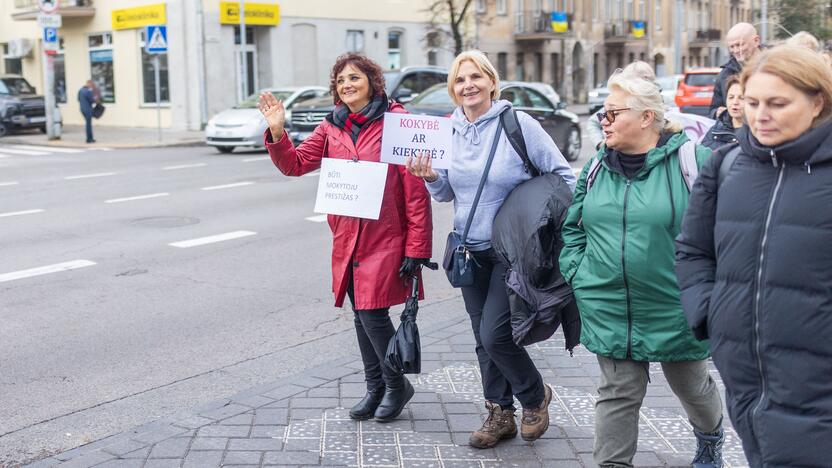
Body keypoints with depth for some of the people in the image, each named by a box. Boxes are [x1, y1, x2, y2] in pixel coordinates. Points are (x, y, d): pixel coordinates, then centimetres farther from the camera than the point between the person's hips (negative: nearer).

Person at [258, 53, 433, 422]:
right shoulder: (333, 126, 9)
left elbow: (415, 188, -12)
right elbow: (296, 164, 11)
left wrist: (416, 248, -15)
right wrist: (277, 133, -9)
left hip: (385, 239, -6)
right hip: (347, 239, 6)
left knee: (373, 315, -8)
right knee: (361, 315, 13)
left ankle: (397, 384, 18)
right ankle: (375, 388, 31)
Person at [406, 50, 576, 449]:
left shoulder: (518, 124, -12)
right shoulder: (448, 130, 3)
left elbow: (562, 175, -6)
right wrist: (431, 178, -8)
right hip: (469, 250, 5)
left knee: (494, 334, -9)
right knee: (483, 338, 11)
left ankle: (535, 396, 20)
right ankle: (500, 415, 28)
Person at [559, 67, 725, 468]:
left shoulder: (690, 160, -11)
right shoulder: (598, 167, 5)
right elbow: (572, 226, 14)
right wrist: (578, 272, 3)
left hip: (674, 310, -2)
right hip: (609, 309, 3)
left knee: (692, 386, 19)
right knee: (617, 395, 5)